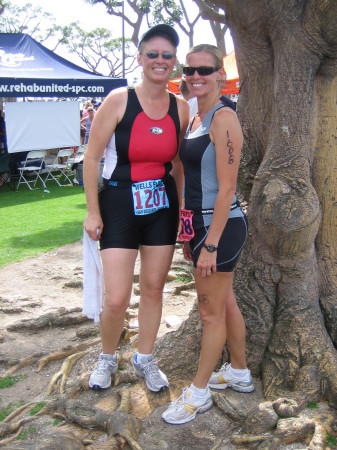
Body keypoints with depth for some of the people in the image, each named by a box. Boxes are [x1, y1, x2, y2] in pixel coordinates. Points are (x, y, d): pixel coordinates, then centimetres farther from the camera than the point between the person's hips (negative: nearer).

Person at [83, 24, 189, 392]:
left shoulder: (180, 108, 3)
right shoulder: (118, 101, -9)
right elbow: (91, 157, -7)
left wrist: (181, 207, 9)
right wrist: (93, 211, -9)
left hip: (162, 207, 4)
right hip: (120, 206, -4)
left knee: (153, 288, 12)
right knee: (116, 299, -4)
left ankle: (145, 359, 33)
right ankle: (107, 358, 26)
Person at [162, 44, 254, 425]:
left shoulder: (223, 118, -16)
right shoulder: (195, 119, 13)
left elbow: (226, 188, -20)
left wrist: (210, 244, -21)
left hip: (220, 227, -9)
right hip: (201, 224, 9)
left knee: (211, 312, 5)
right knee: (225, 303, 20)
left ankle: (199, 393, 21)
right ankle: (239, 373, 38)